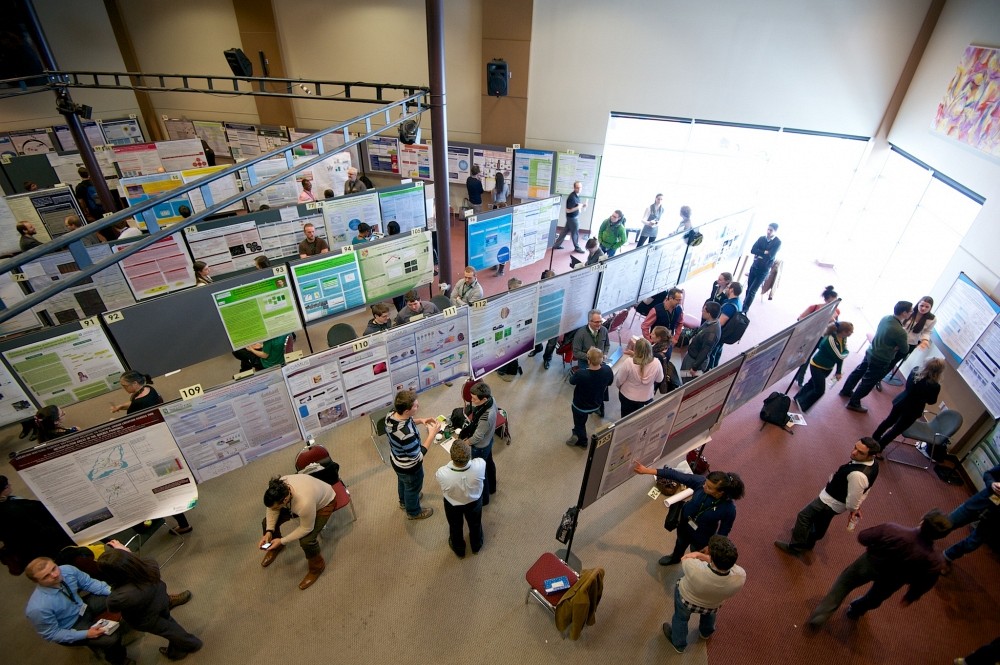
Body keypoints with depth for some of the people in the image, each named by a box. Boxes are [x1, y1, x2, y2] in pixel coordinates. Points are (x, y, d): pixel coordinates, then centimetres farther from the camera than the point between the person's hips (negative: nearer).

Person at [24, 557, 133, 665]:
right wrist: (86, 634, -23)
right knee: (111, 639, -19)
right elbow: (51, 634, -20)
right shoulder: (38, 608, -34)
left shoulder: (68, 570, -24)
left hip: (82, 607, 5)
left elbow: (88, 583, -7)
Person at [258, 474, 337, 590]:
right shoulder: (277, 489, -28)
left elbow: (306, 529, -27)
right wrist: (269, 531, -14)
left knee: (306, 540, -23)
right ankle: (276, 546, 33)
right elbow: (272, 509, -7)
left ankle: (317, 567, 7)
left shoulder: (304, 503, -44)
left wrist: (282, 541, -22)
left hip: (323, 503, -6)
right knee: (267, 521, 2)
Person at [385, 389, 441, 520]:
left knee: (402, 482, 36)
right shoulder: (407, 435, -45)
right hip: (409, 467, -7)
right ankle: (413, 512, 55)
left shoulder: (391, 415, -22)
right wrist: (432, 434, -29)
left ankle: (403, 501, 66)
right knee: (413, 488, 26)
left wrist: (420, 421, -10)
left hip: (396, 460, 7)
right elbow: (418, 456, -29)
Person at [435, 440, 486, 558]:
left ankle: (459, 550, 59)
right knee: (475, 524, 33)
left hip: (453, 504, -1)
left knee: (455, 527, 31)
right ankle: (477, 546, 61)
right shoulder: (480, 465, -39)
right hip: (474, 502, 1)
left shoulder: (442, 473, -41)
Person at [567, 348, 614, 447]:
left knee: (579, 424, 23)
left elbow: (571, 381, -15)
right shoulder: (607, 370, -27)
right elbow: (610, 382, -3)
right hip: (596, 404, 4)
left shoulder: (580, 374, -39)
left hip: (580, 406, -4)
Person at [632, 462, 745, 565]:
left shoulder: (729, 509, -36)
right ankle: (675, 558, 68)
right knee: (680, 543, 35)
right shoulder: (701, 481, -32)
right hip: (684, 523, 4)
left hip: (701, 538, -4)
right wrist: (647, 470, -29)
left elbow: (723, 531, -19)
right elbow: (676, 475, -28)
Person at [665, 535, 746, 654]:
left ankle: (679, 643, 55)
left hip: (686, 599, -3)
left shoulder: (696, 569, -47)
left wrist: (699, 555, -8)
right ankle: (706, 632, 66)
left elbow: (684, 558, -23)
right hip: (712, 606, 3)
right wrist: (705, 557, -18)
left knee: (681, 618, 31)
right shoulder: (740, 577, -38)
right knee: (709, 613, 39)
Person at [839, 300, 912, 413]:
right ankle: (854, 403, 21)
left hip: (870, 352, 7)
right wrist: (896, 347, 5)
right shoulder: (900, 332, -30)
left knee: (858, 372, 24)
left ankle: (846, 391, 42)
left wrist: (892, 346, -3)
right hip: (880, 361, -7)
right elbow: (905, 349, -13)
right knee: (868, 383, 9)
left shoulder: (885, 318, -8)